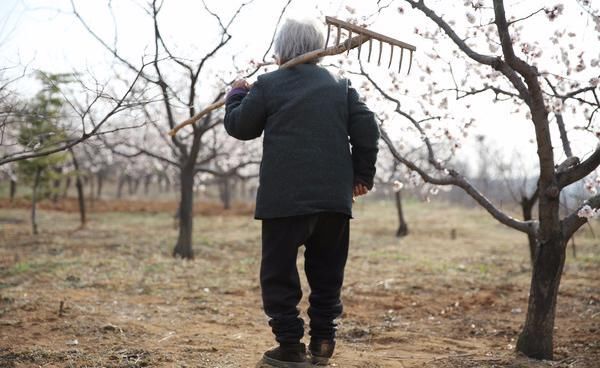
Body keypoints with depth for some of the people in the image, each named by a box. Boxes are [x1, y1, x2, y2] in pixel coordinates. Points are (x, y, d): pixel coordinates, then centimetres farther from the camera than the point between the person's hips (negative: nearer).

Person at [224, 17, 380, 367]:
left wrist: (237, 95, 26)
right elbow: (367, 128, 5)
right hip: (335, 196, 4)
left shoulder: (267, 85, 0)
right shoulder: (340, 85, 11)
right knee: (327, 273, 14)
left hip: (285, 197, -4)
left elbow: (239, 126, 8)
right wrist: (362, 174, 12)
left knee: (279, 273, 4)